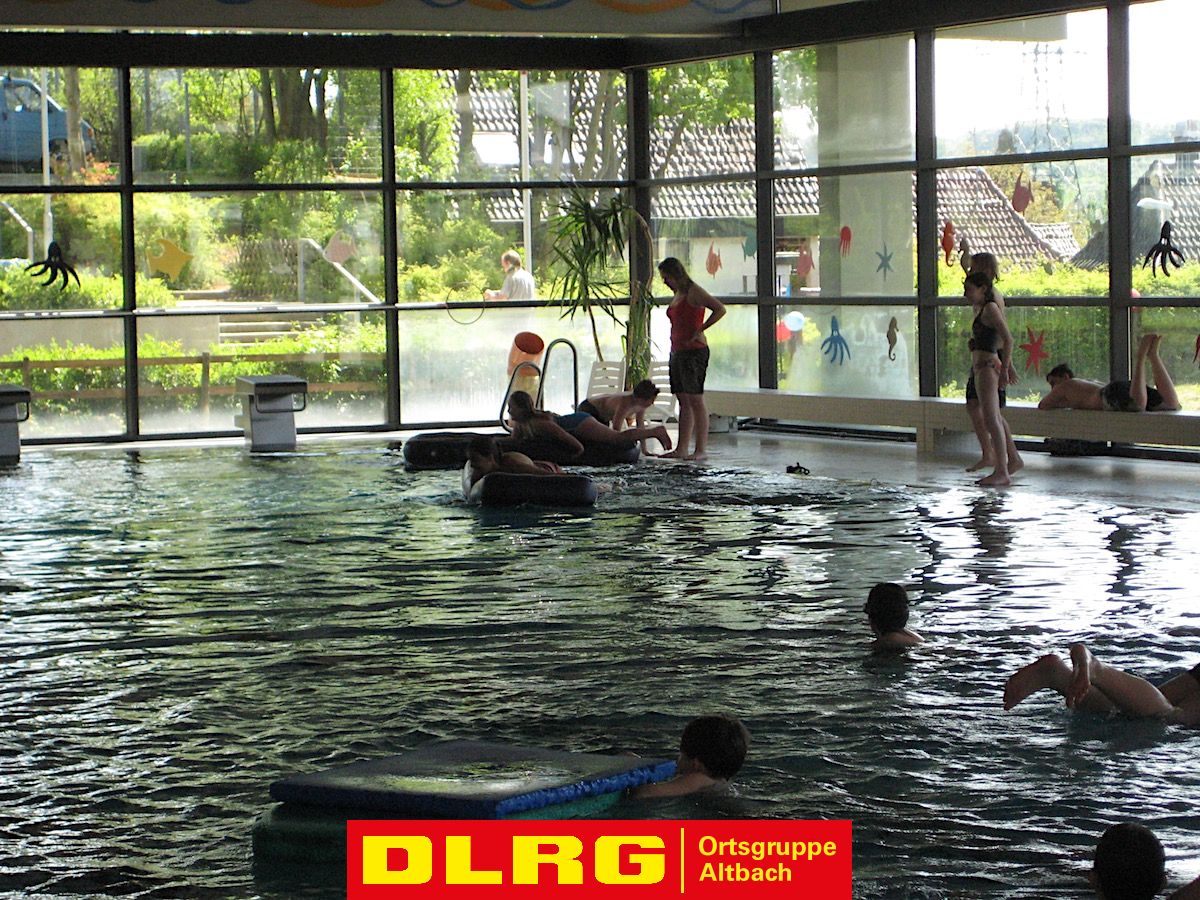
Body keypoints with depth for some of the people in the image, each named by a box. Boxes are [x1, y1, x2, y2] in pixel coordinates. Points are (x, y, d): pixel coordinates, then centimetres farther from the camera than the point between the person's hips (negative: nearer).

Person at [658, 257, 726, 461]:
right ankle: (681, 449, 9)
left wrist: (699, 330, -17)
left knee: (695, 399, -9)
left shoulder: (694, 292, -10)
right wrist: (674, 348, 15)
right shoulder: (677, 295, 17)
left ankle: (701, 449, -9)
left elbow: (720, 309, -20)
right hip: (677, 352, 9)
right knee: (683, 401, 8)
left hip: (694, 351, -9)